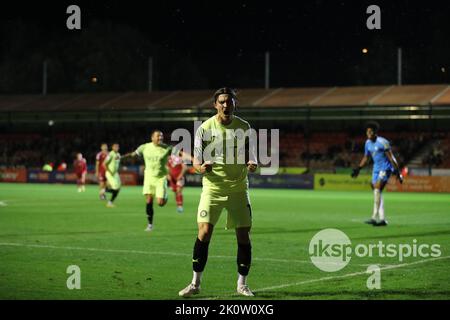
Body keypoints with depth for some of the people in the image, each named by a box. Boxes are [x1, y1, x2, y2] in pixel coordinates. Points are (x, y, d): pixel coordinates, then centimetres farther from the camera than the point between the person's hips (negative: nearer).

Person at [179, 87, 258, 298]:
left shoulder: (244, 127, 3)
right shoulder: (205, 128, -2)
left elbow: (251, 154, 10)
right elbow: (196, 161, 1)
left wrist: (252, 164, -13)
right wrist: (201, 167, -22)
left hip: (238, 188, 2)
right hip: (212, 187, -2)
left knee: (243, 235, 0)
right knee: (204, 231, -12)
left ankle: (242, 284, 15)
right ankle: (195, 283, -1)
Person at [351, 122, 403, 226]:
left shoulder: (382, 142, -15)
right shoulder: (368, 143, 8)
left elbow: (390, 157, -14)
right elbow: (366, 157, 22)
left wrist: (396, 170, -16)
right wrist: (358, 168, 18)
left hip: (385, 168, -8)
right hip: (376, 169, 8)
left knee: (377, 189, -21)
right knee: (377, 192, 5)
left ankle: (374, 217, -24)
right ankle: (382, 219, 11)